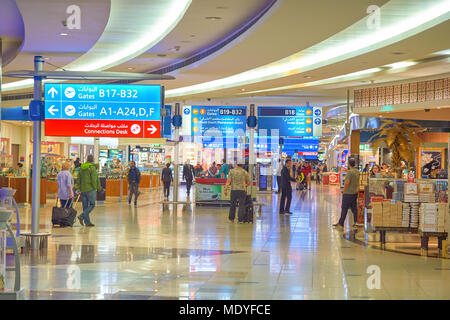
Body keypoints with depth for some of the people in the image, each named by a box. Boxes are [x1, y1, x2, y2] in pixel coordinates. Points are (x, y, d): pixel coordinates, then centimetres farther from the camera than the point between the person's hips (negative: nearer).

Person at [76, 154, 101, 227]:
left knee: (85, 206, 9)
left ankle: (87, 222, 9)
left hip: (83, 190, 7)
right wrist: (96, 188, -3)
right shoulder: (92, 167, -9)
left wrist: (79, 188, 14)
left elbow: (78, 179, 12)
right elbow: (94, 179, -14)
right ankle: (82, 216, -16)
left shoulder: (81, 168, 11)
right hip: (90, 189, -7)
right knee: (92, 205, 0)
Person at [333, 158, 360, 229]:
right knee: (354, 208, 12)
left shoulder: (350, 172, -20)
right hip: (355, 192, 8)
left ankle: (340, 224, 3)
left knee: (344, 208, -1)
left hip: (348, 192, -8)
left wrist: (344, 191, -14)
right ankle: (356, 222, 11)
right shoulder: (357, 171, 7)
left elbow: (347, 182, -23)